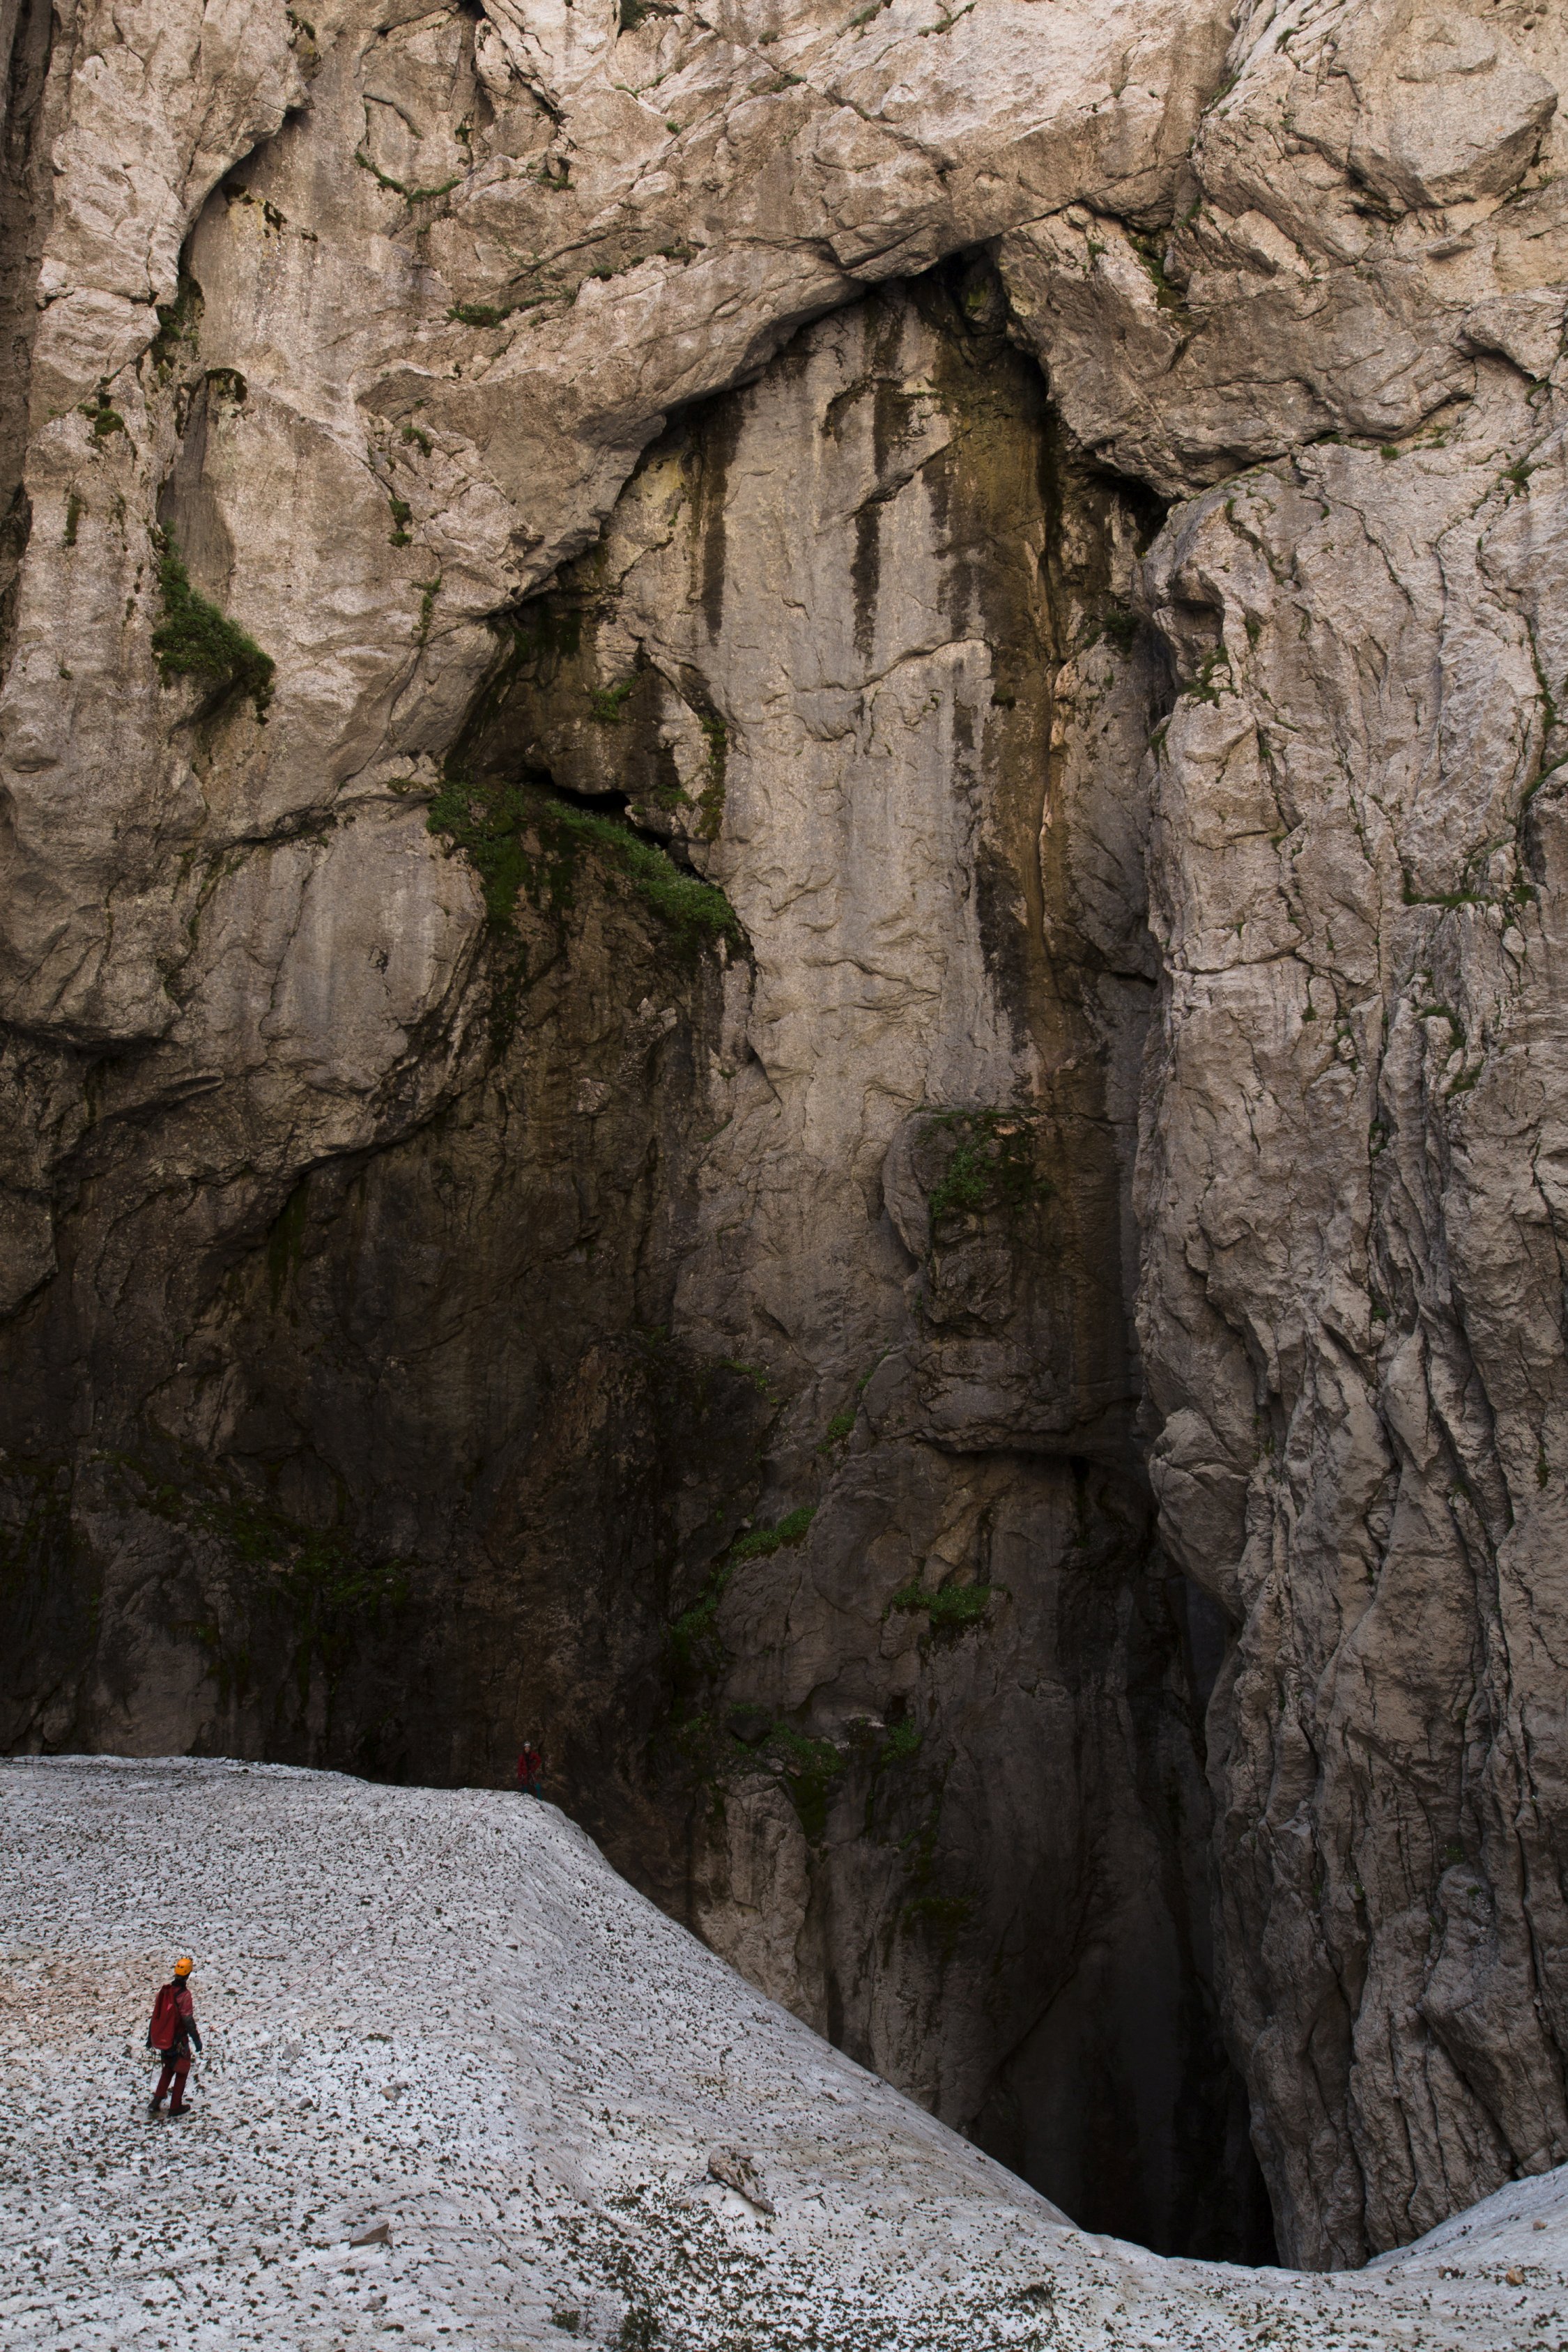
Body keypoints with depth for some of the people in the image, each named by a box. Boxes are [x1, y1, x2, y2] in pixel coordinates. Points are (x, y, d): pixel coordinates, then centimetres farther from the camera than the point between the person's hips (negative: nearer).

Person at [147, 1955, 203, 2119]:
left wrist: (150, 2037, 16)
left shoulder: (164, 1990, -3)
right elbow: (188, 2020, -19)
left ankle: (156, 2102, 15)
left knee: (168, 2069, 24)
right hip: (178, 2040, -5)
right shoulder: (184, 1994, -21)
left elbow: (155, 2015, 6)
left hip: (162, 2037, 5)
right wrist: (197, 2039, -8)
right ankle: (175, 2107, 17)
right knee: (181, 2071, 13)